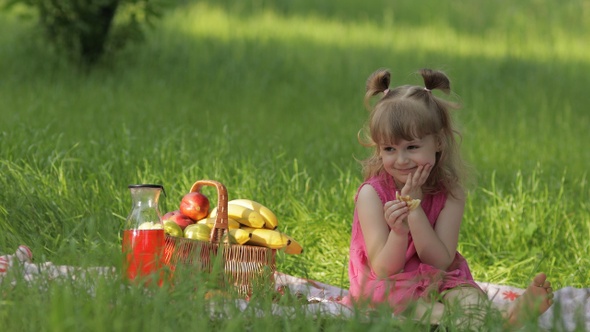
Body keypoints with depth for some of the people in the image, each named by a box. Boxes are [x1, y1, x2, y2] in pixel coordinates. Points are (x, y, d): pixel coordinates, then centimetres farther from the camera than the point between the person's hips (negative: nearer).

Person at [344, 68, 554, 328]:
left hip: (438, 283, 2)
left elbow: (440, 263, -13)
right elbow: (383, 269, -13)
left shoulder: (450, 194, -4)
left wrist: (415, 208, -21)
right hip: (387, 288, -2)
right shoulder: (372, 194, -10)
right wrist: (399, 232, -34)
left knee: (470, 299, -30)